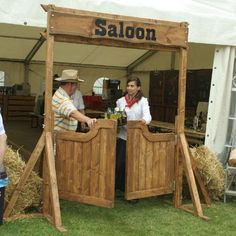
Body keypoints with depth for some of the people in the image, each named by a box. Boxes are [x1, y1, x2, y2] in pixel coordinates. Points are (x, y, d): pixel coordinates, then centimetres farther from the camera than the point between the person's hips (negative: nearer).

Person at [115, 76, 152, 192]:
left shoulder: (143, 101, -3)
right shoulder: (120, 101, 8)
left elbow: (148, 116, -18)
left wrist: (144, 120, -40)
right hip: (123, 136, 2)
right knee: (119, 163, 2)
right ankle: (119, 187, 19)